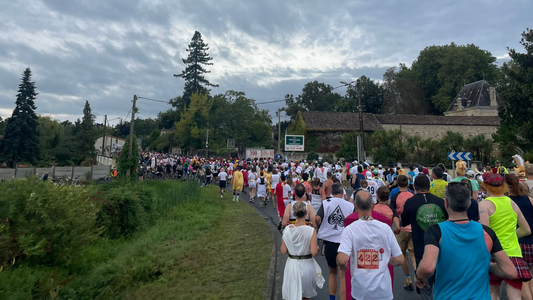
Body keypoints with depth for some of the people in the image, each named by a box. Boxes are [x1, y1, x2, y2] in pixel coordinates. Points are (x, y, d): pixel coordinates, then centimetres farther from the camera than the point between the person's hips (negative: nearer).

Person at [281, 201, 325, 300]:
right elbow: (314, 252, -20)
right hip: (307, 265, -1)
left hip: (292, 265, 1)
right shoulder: (311, 231, -17)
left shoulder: (287, 229, -10)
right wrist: (317, 247, 1)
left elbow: (283, 251, -6)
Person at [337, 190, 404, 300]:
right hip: (383, 291, 1)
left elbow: (341, 260, -24)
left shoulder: (350, 229, -15)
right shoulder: (385, 228, -8)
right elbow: (399, 259, -3)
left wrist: (343, 266, -2)